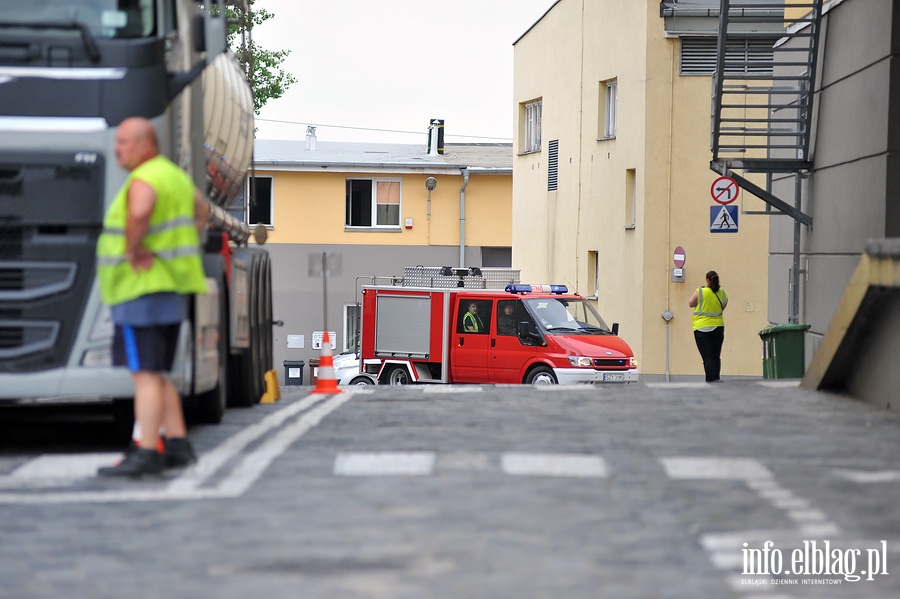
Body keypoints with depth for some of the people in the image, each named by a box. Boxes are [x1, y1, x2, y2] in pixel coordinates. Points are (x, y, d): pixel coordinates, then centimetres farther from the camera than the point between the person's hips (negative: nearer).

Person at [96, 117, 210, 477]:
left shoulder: (142, 181, -15)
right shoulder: (175, 175, 16)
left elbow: (139, 214, -38)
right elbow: (201, 211, 33)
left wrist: (133, 249, -22)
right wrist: (182, 251, 24)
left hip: (143, 290, -10)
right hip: (172, 289, 10)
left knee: (145, 375, -10)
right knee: (156, 376, 15)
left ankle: (146, 454, -12)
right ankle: (178, 445, 15)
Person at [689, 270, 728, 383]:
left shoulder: (700, 292, -12)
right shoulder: (723, 294, -1)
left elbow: (691, 304, 3)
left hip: (702, 328, -3)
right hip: (718, 327, 3)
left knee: (707, 357, -4)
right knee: (716, 356, 13)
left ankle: (711, 379, -12)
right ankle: (716, 378, 13)